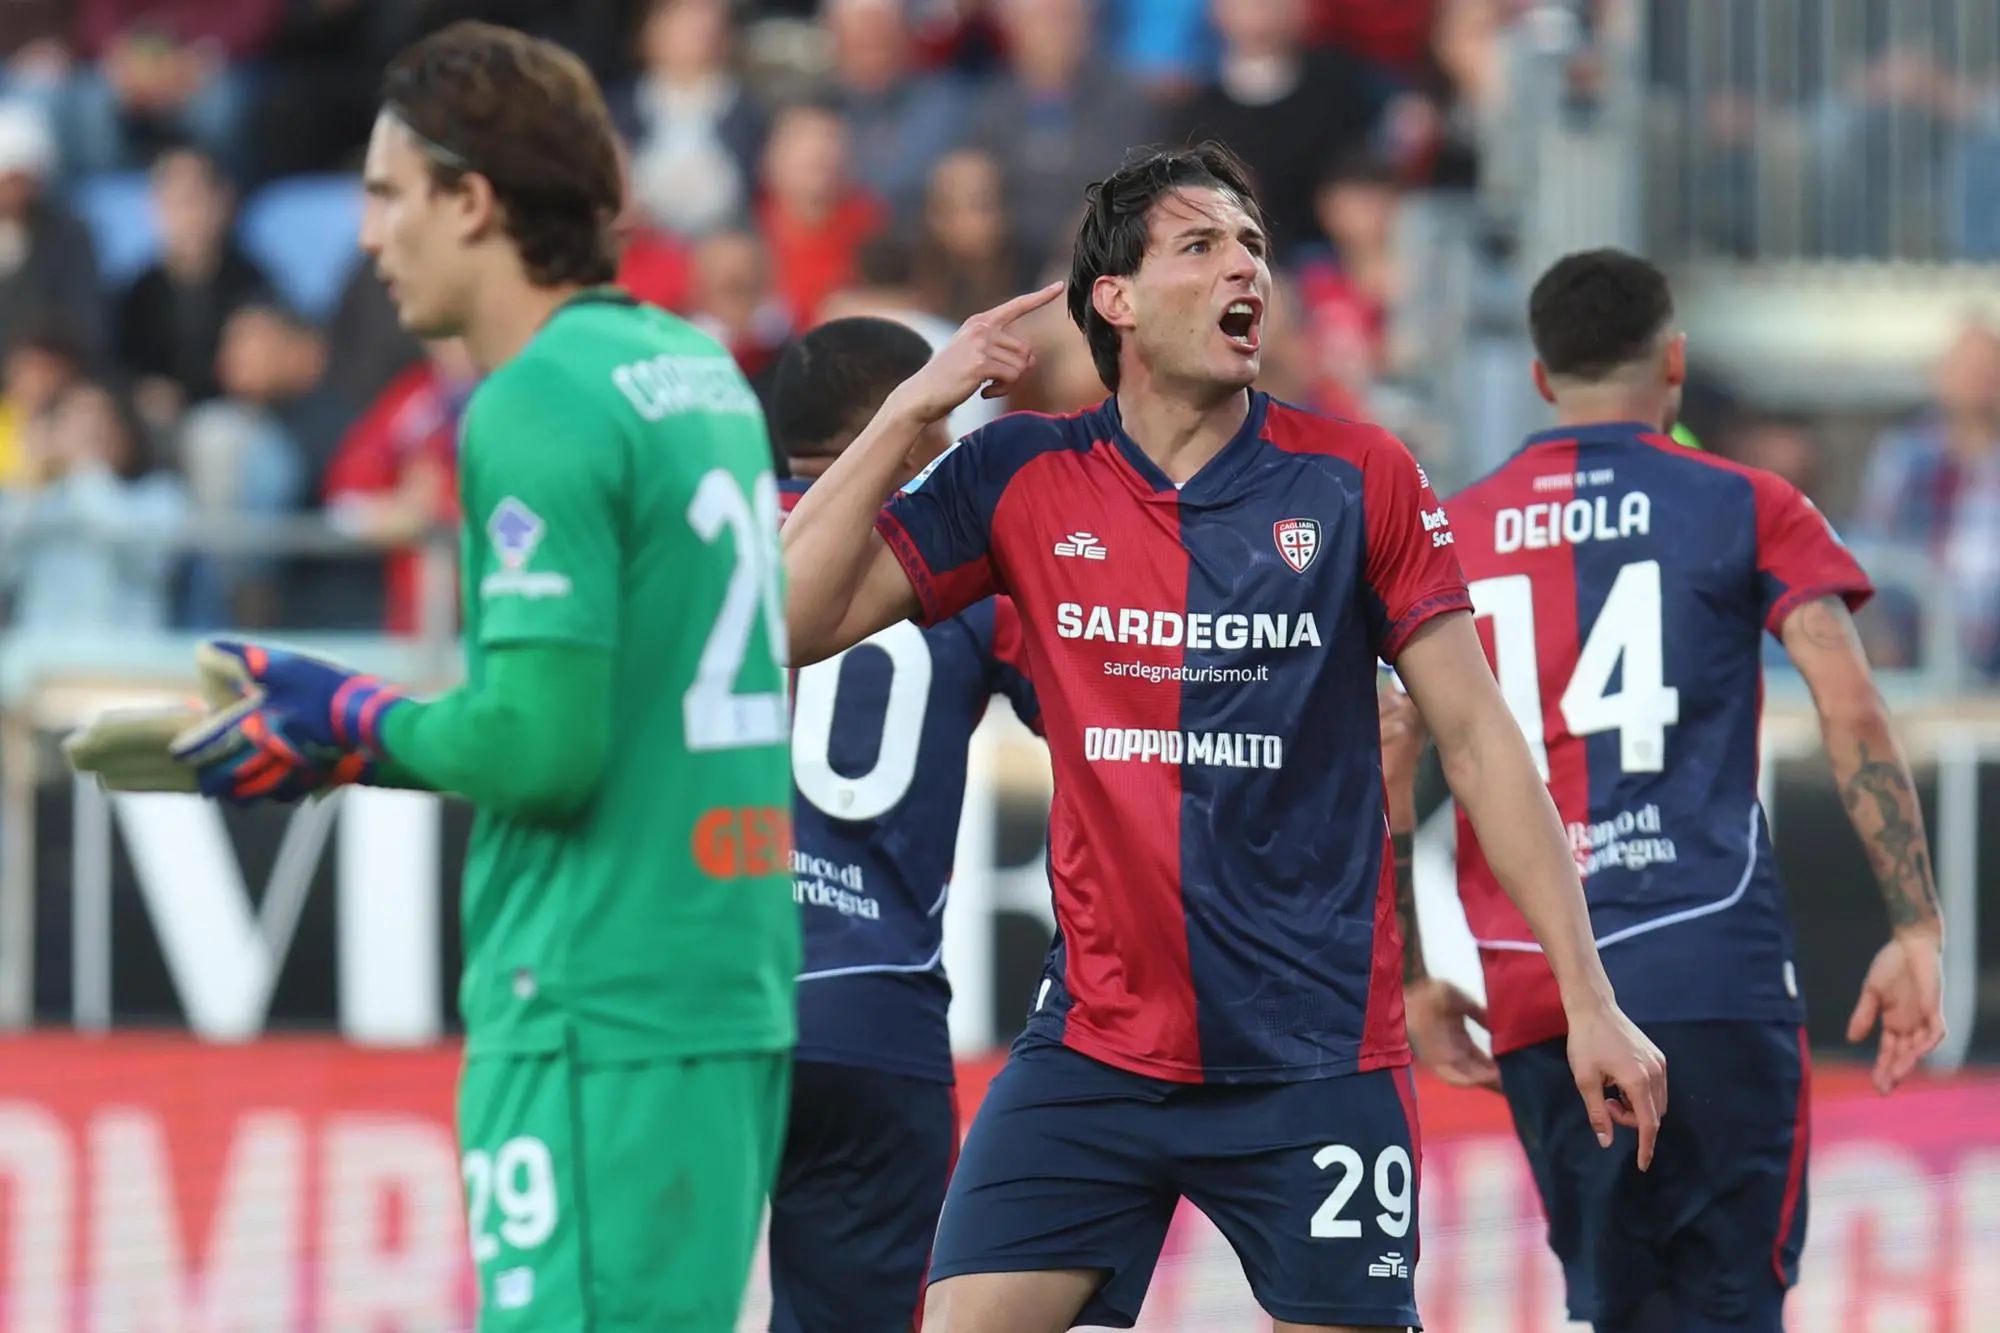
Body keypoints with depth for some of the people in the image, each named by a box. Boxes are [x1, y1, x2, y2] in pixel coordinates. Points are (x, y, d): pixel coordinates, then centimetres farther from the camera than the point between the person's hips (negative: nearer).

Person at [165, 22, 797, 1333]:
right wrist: (348, 742, 19)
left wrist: (352, 723, -1)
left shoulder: (536, 409, -13)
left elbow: (540, 744, -19)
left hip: (601, 1019, -9)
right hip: (732, 989, 9)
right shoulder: (701, 371, 14)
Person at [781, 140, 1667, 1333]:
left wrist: (1589, 999, -2)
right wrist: (914, 409, -8)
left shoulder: (1358, 482, -1)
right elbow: (788, 622, -1)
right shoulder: (1021, 482, 3)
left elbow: (1478, 741, 2)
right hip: (1096, 1046, 1)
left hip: (1317, 1057, -1)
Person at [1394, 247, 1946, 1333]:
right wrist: (1915, 930, -5)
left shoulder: (1451, 535, 12)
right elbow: (1852, 714, -6)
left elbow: (1385, 765, 9)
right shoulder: (1745, 510, 4)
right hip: (1709, 967, -3)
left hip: (1529, 993, 3)